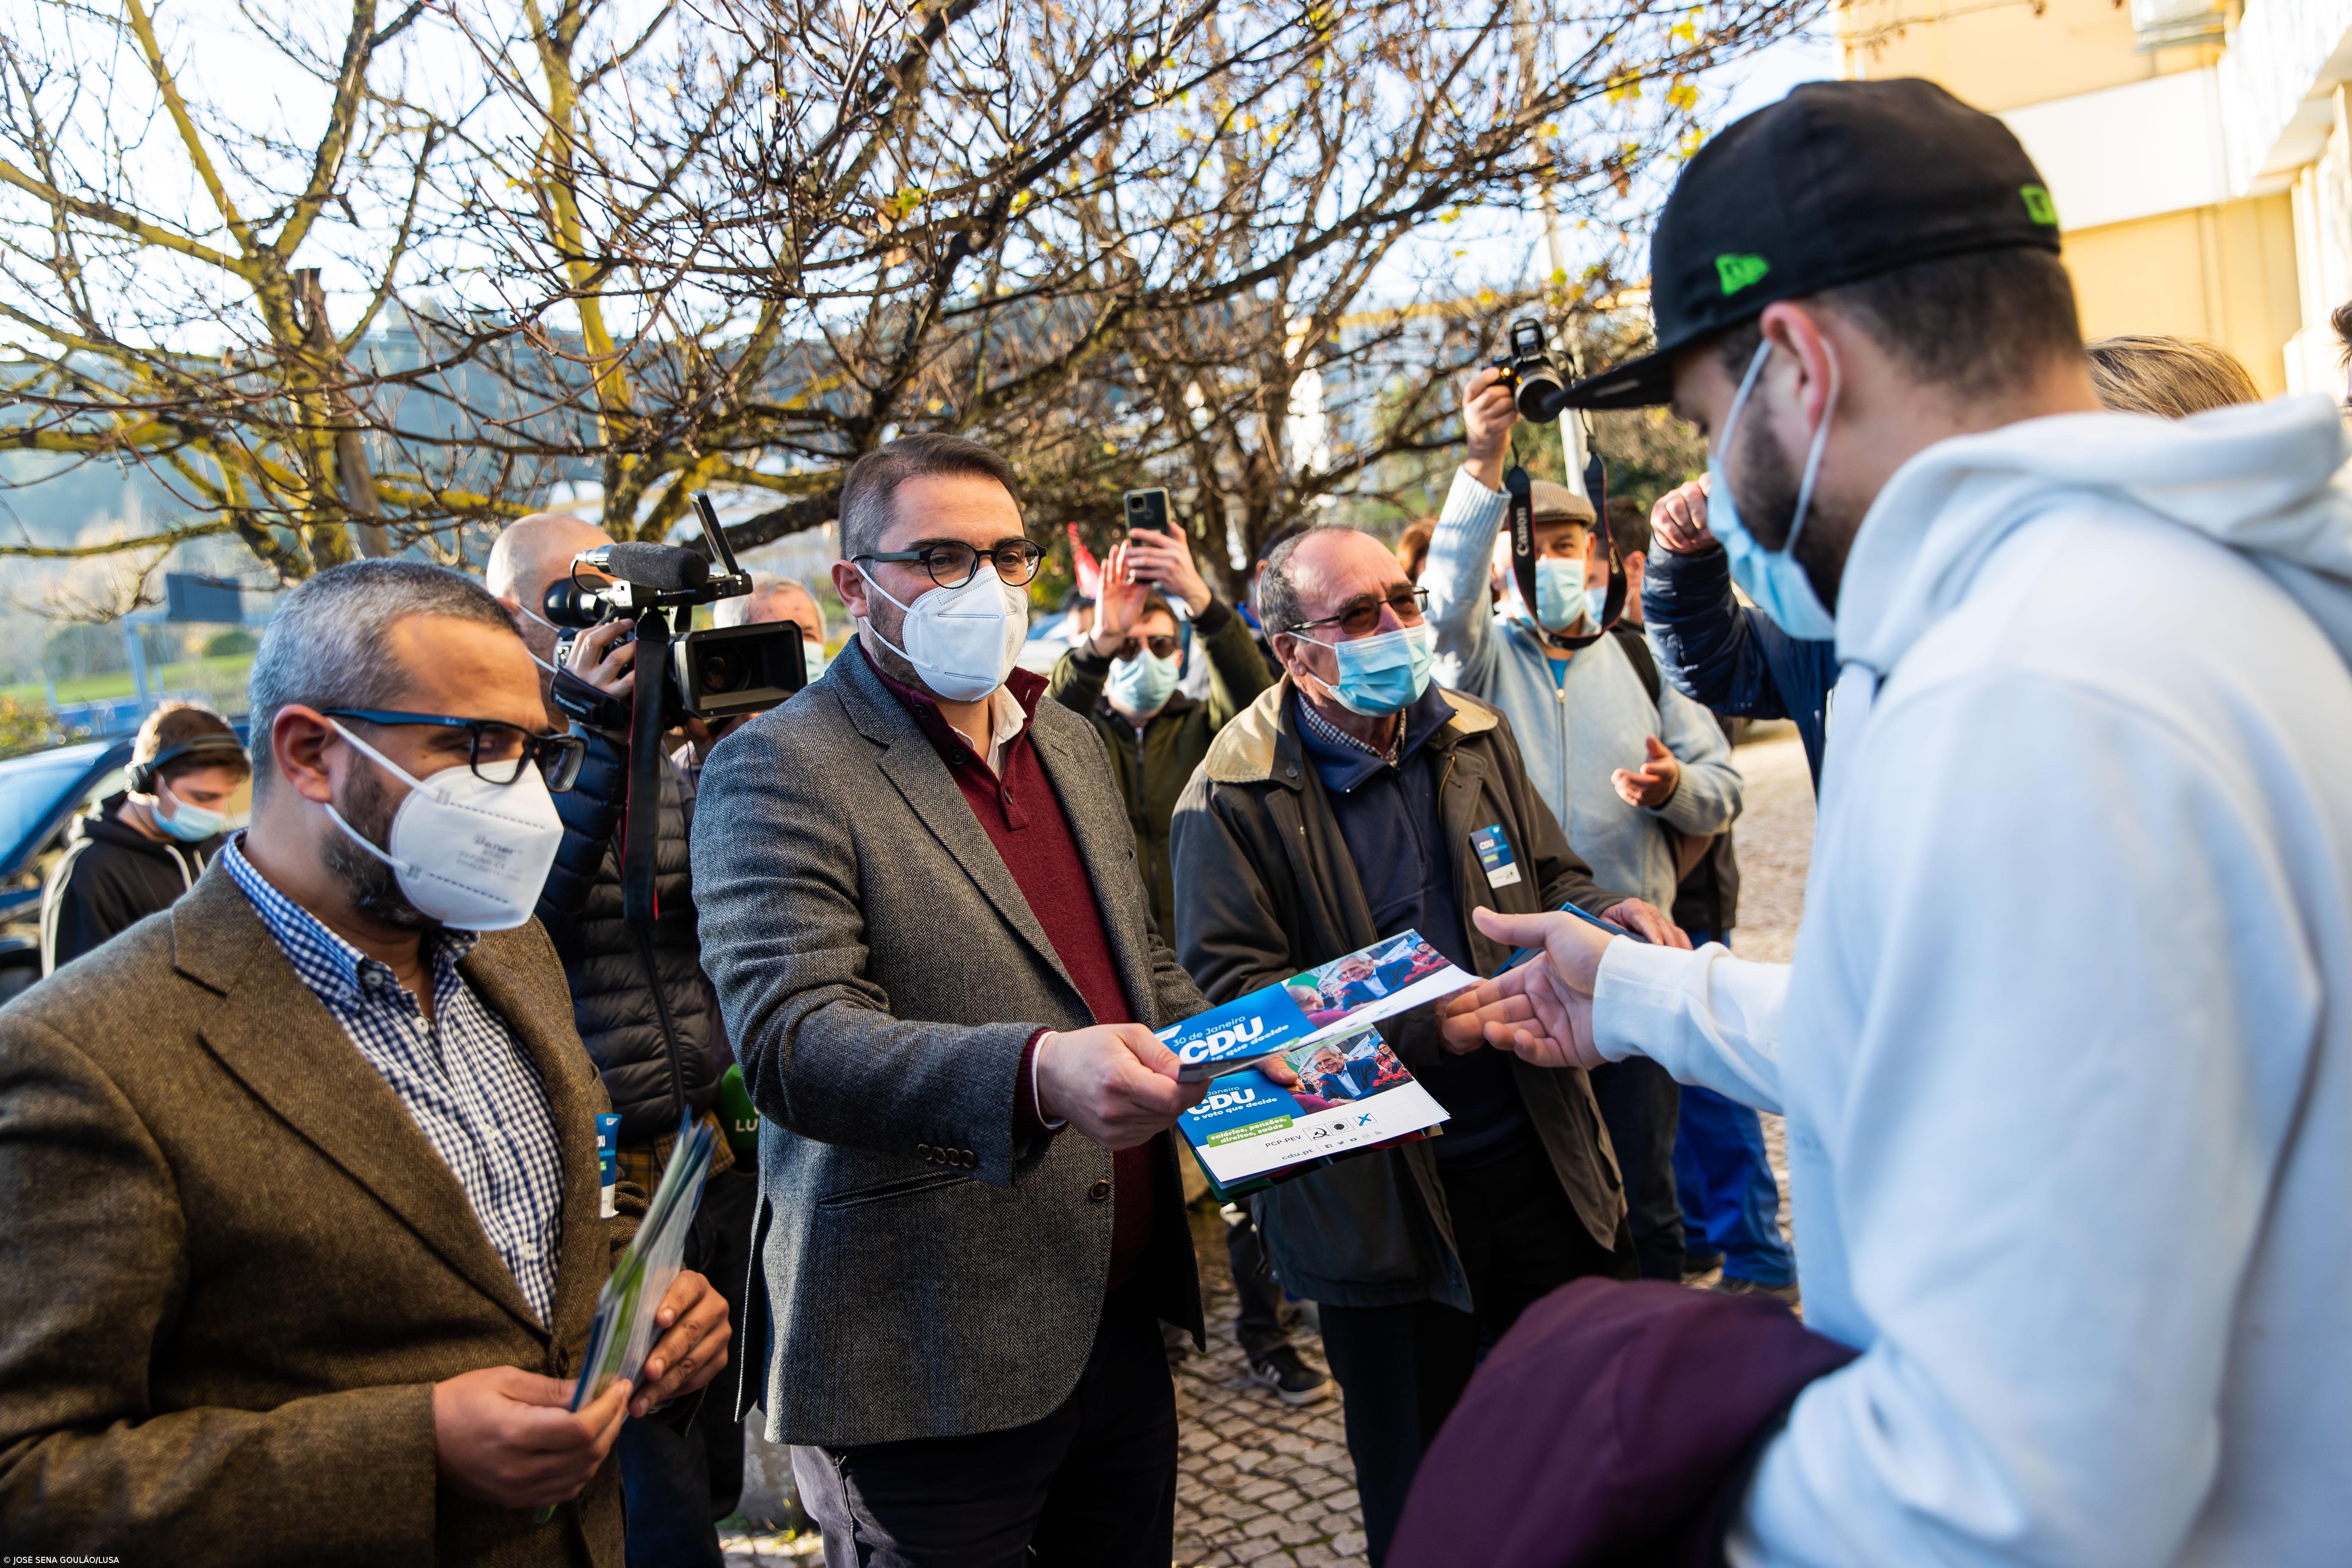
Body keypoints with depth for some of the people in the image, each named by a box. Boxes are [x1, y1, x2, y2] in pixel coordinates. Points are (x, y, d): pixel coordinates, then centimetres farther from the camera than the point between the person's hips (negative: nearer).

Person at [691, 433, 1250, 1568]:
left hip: (1122, 1320, 7)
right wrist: (1040, 1073, -37)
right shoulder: (778, 772, -10)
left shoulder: (1072, 745, 14)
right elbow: (791, 1042, -22)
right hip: (930, 1360, -7)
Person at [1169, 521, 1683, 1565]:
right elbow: (1237, 991, -16)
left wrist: (1608, 913, -8)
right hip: (1377, 1194, -5)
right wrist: (1434, 1018, -25)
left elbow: (1549, 878, 17)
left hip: (1539, 1153, 5)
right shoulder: (1232, 801, -11)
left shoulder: (1472, 737, 7)